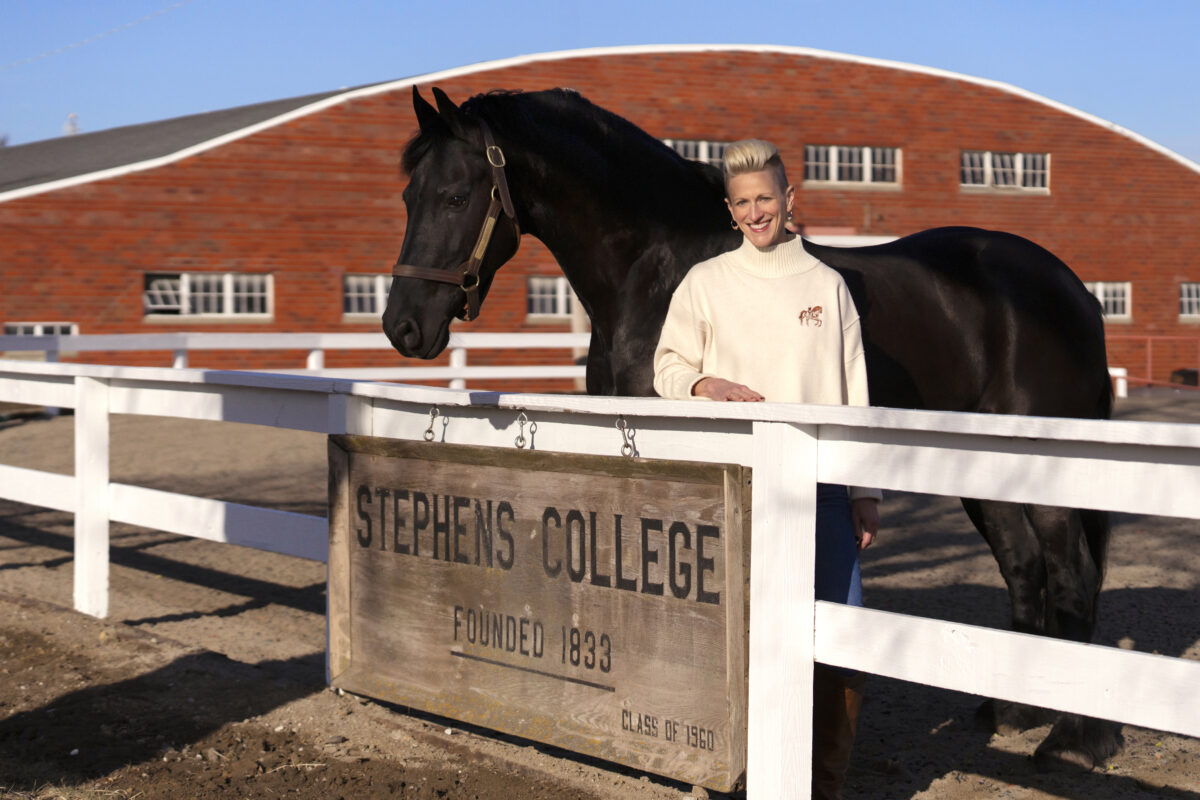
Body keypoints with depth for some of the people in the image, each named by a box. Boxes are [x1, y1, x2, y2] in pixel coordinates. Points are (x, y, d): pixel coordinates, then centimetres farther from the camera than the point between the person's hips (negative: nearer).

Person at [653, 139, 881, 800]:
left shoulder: (826, 284, 9)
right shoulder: (706, 282, 6)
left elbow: (853, 392, 10)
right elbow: (668, 368, 10)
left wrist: (864, 493, 8)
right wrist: (708, 384, -13)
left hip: (821, 481, 1)